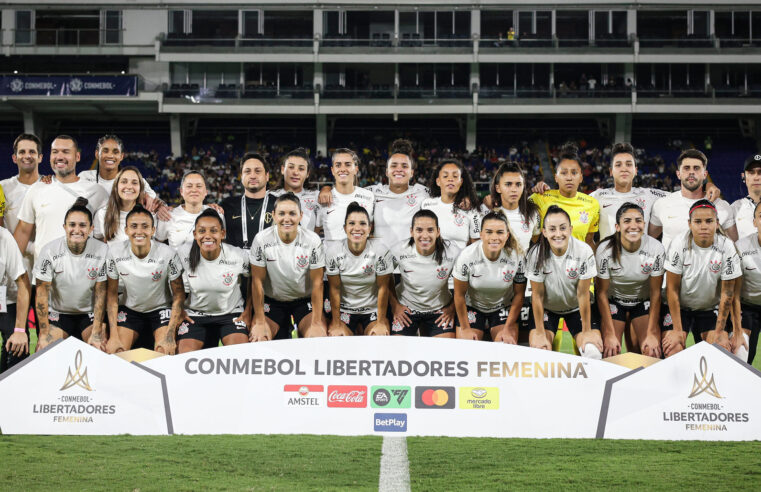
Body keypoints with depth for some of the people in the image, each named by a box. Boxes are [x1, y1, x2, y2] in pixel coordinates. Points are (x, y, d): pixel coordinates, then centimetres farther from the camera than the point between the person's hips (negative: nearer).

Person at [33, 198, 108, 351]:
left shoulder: (102, 251, -12)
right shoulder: (50, 251, -14)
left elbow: (100, 293, -8)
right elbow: (42, 292, -10)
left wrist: (97, 333, -13)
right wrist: (44, 333, -13)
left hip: (90, 314, 0)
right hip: (58, 314, 0)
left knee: (101, 349, -22)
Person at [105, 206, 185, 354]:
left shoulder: (168, 254, -21)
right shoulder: (115, 252, -16)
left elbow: (179, 295, -11)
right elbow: (112, 293, -6)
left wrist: (170, 334, -22)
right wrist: (114, 335, -15)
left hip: (161, 309, -2)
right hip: (130, 310, 2)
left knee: (165, 353, -24)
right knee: (114, 352, -17)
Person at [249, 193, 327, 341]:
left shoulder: (312, 241, -14)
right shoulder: (262, 240, -14)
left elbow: (317, 283, -12)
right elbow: (257, 281, -10)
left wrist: (316, 324, -18)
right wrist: (260, 322, -15)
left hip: (305, 301, -1)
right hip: (272, 301, 1)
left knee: (319, 337, -25)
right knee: (258, 338, -21)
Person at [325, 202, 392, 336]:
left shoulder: (380, 251, -14)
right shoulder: (333, 251, -11)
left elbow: (383, 288, -10)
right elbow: (334, 289, -8)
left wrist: (381, 323, -10)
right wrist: (336, 324, -9)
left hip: (373, 310, -1)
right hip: (344, 309, 1)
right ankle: (355, 330, 13)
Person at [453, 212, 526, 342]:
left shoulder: (517, 257, -22)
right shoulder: (467, 256, -24)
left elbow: (519, 295, -8)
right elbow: (459, 295, -11)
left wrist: (508, 329, -9)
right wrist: (465, 328, -7)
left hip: (504, 307, 1)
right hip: (472, 307, -1)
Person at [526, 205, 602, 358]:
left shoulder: (584, 251, -24)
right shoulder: (536, 254, -23)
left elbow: (583, 294, -17)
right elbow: (537, 295, -16)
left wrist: (587, 332, -14)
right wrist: (540, 334, -17)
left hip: (576, 307, 0)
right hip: (546, 307, 0)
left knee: (593, 350, -19)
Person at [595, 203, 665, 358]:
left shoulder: (656, 249, -20)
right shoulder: (605, 250, -22)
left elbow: (655, 292, -11)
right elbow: (602, 293, -14)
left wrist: (651, 334, -15)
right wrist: (610, 334, -18)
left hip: (644, 302, 1)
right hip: (613, 302, -1)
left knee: (652, 352, -14)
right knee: (610, 353, -14)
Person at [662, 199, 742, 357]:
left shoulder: (726, 247, -14)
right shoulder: (679, 245, -17)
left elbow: (727, 293, -10)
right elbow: (672, 289, -13)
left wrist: (719, 332, -12)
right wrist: (677, 330, -16)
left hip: (710, 308, 1)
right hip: (679, 307, -1)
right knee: (673, 349, -20)